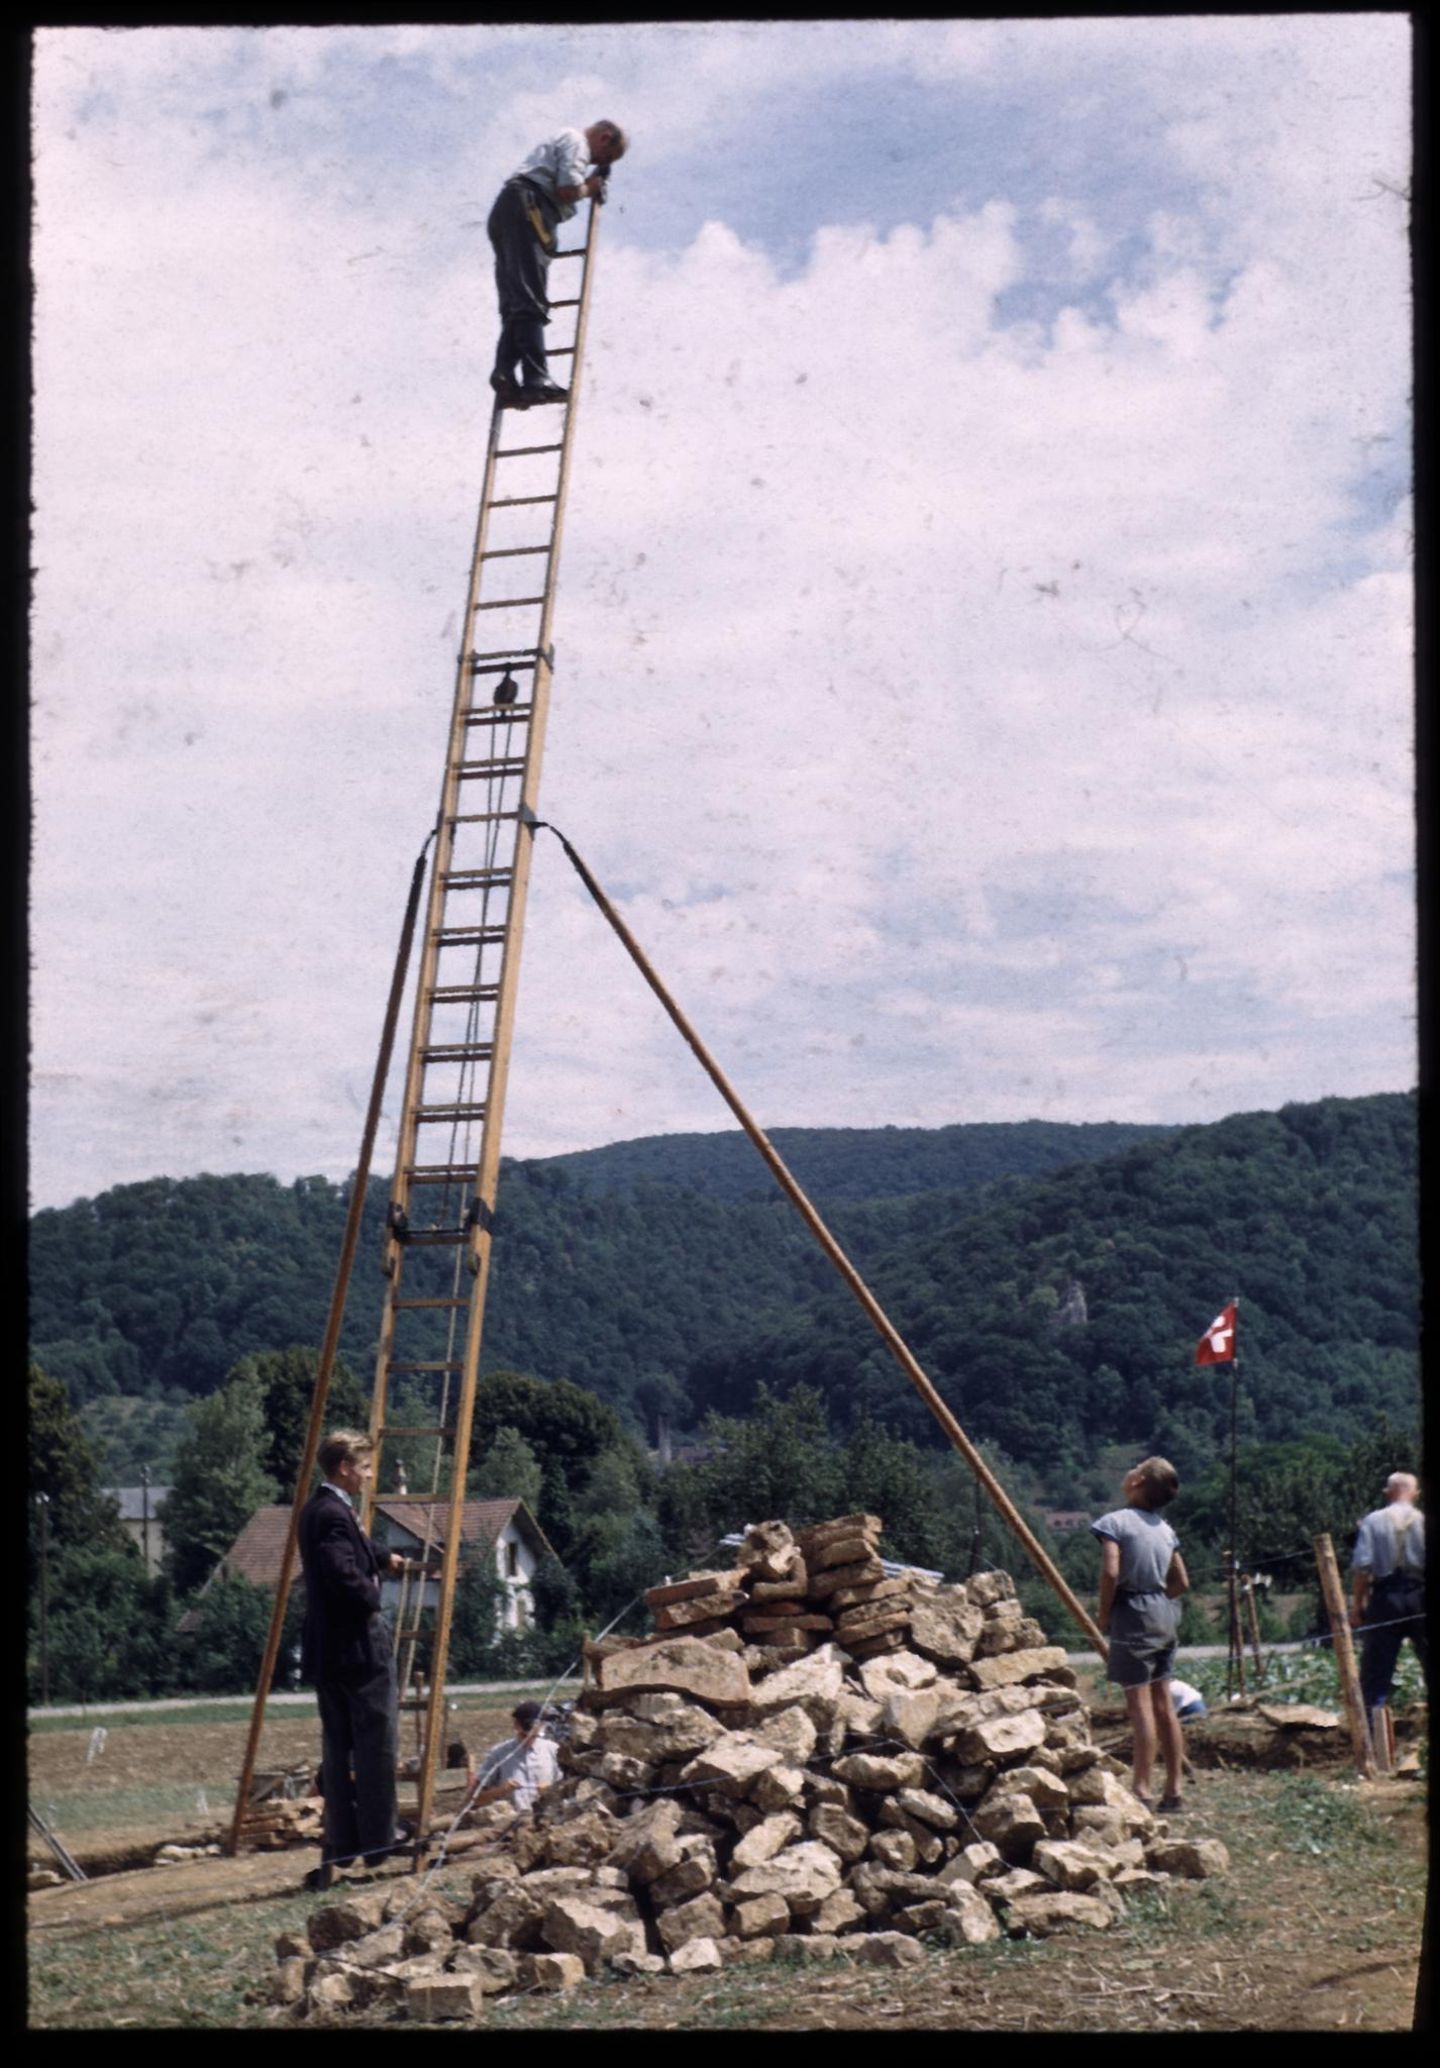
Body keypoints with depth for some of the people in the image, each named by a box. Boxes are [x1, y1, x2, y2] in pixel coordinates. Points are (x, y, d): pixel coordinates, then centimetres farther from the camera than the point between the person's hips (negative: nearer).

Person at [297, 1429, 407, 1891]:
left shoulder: (316, 1510, 13)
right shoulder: (334, 1515, -18)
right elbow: (345, 1576, -30)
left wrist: (384, 1558, 40)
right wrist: (373, 1595, -13)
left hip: (325, 1650, 10)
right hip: (357, 1645, -10)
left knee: (337, 1746, 11)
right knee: (376, 1743, -1)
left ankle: (342, 1845, 15)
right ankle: (377, 1840, 5)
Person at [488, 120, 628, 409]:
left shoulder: (560, 142, 35)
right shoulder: (576, 142, 4)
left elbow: (559, 195, 27)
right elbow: (568, 190, -10)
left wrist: (589, 186, 18)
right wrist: (590, 188, 9)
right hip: (526, 204, -9)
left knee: (514, 304, -1)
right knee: (530, 301, -18)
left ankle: (504, 372, -18)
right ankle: (536, 378, -27)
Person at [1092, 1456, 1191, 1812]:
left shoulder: (1116, 1522, -11)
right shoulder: (1164, 1529, 11)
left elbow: (1110, 1571, -21)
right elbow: (1181, 1582, 13)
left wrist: (1104, 1613, -8)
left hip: (1133, 1616, -7)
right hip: (1163, 1613, 7)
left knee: (1140, 1704, -5)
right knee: (1163, 1703, 11)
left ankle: (1142, 1792, -3)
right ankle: (1173, 1790, 15)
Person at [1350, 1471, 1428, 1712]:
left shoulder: (1373, 1520, 0)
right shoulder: (1423, 1520, 0)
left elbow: (1361, 1565, -6)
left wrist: (1357, 1604, 0)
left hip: (1385, 1595, 0)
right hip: (1419, 1595, 0)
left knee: (1376, 1666, 3)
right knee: (1429, 1664, 10)